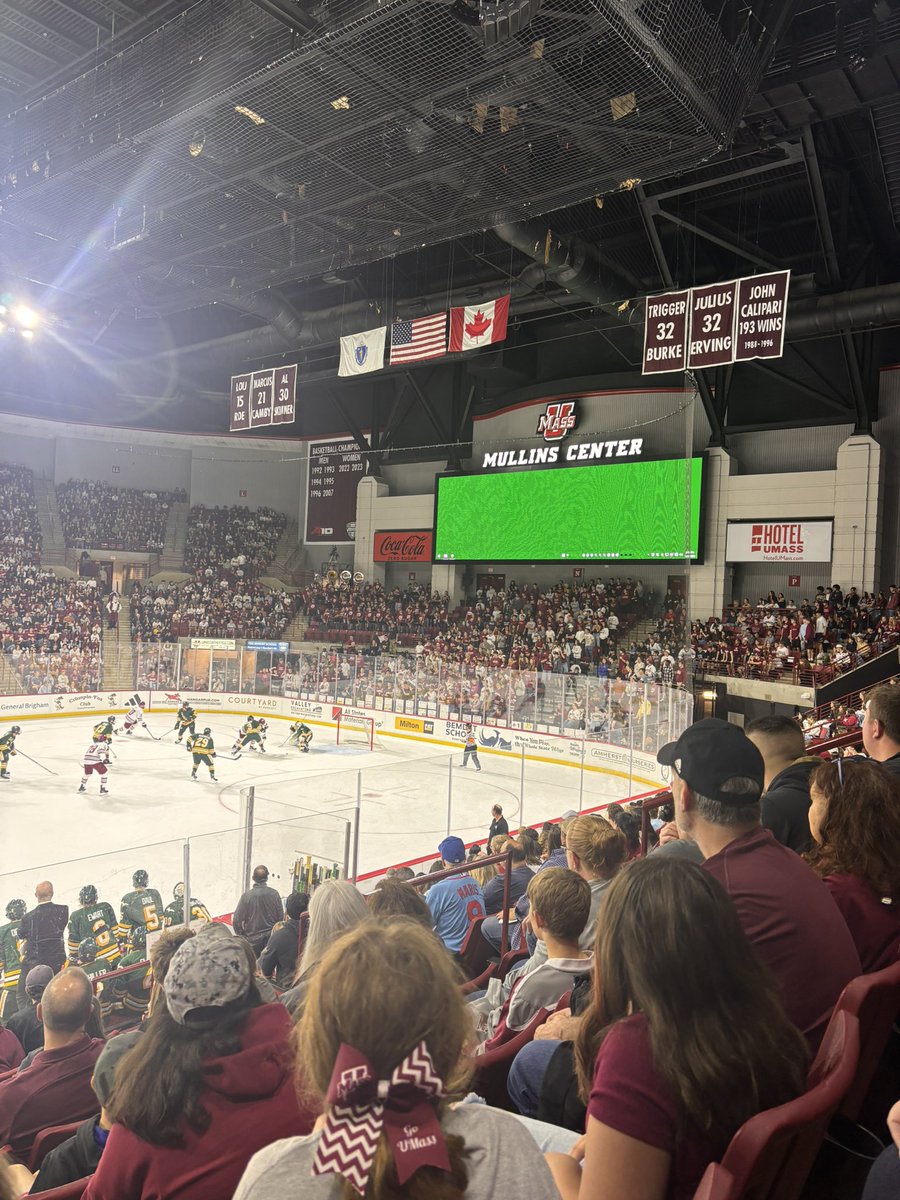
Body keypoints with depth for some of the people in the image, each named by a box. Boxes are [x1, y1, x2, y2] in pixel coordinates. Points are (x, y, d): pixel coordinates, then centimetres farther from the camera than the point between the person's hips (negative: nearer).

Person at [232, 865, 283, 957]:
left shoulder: (247, 896, -14)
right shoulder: (274, 894, -9)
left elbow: (237, 920, -11)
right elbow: (281, 917, -3)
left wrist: (241, 935, 5)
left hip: (253, 939, -2)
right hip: (272, 938, 2)